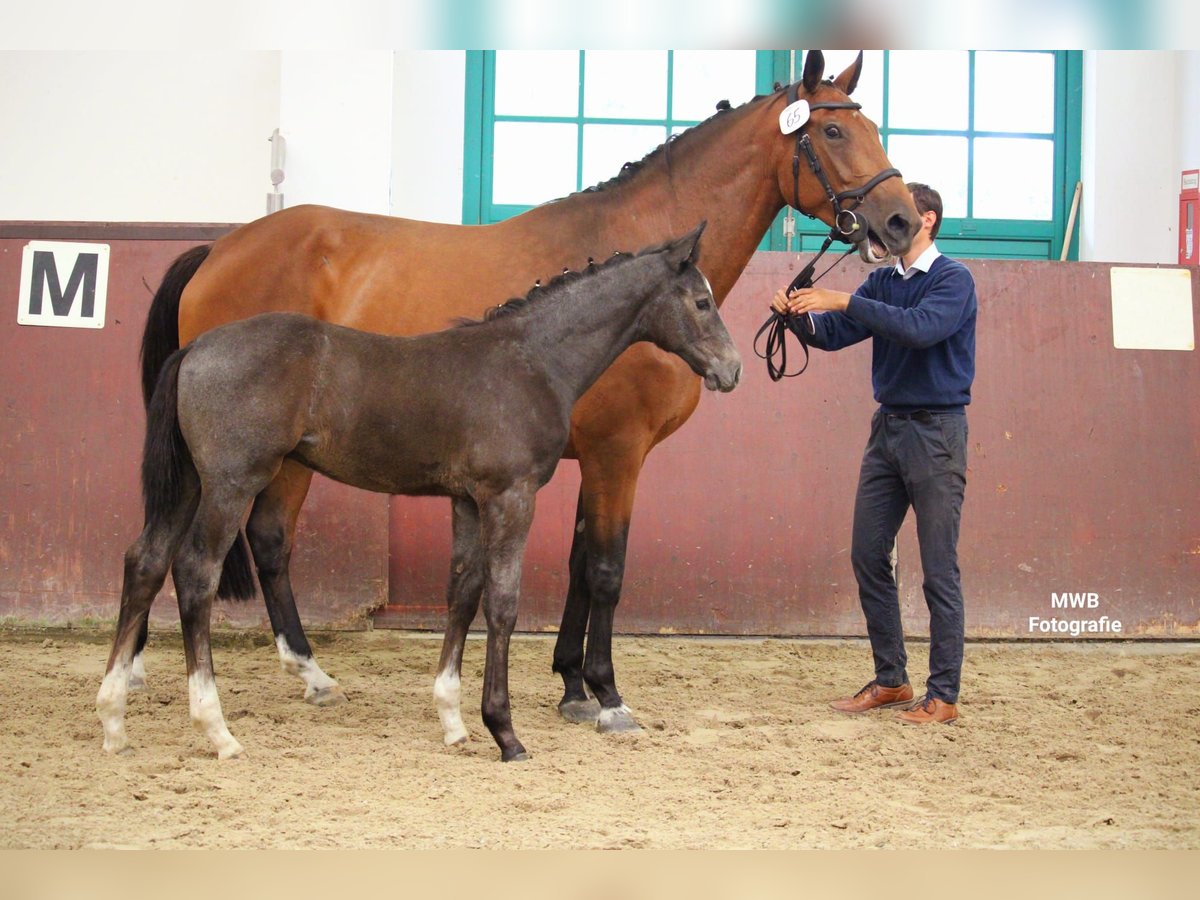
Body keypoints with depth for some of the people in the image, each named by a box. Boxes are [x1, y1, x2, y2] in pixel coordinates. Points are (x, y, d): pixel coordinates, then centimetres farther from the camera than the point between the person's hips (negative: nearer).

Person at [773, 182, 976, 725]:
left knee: (939, 568, -4)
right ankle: (890, 680, 19)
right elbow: (832, 335, 6)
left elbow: (920, 328, -26)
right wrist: (798, 316, -15)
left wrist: (843, 302, -27)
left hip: (935, 430, -7)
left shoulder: (953, 279, -8)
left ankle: (943, 696, 1)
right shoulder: (882, 282, 11)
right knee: (868, 557, 8)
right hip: (887, 426, 7)